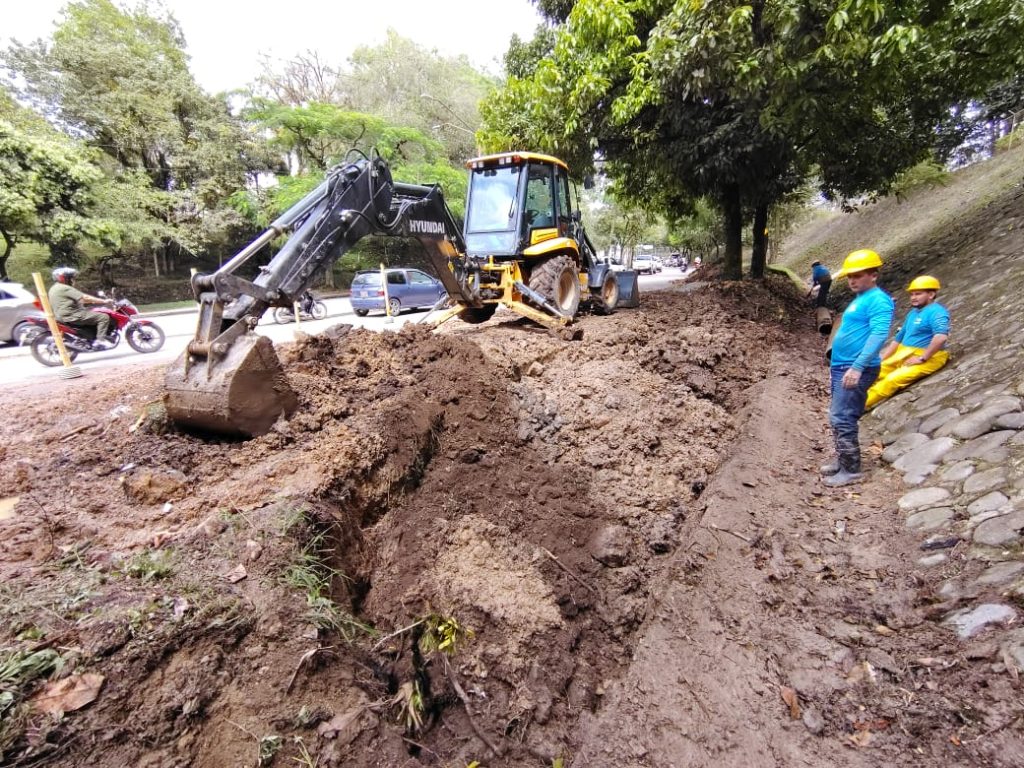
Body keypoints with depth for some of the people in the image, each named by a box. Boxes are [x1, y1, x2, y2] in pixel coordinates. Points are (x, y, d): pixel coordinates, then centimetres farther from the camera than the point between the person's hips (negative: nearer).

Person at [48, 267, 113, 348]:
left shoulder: (54, 288, 20)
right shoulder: (65, 288, -15)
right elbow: (85, 298, -21)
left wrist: (92, 301, 19)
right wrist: (104, 301, -18)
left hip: (67, 315, 11)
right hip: (71, 316, -11)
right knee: (103, 317, -16)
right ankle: (100, 340, -22)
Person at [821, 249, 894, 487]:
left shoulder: (878, 300, -12)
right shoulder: (859, 300, 17)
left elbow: (879, 335, -23)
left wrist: (857, 367, -30)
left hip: (857, 370, -10)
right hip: (841, 367, 10)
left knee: (841, 418, -9)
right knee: (839, 417, 15)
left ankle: (851, 469, 0)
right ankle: (843, 459, 26)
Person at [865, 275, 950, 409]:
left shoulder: (936, 312, -11)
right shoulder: (912, 313, 18)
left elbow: (941, 337, -28)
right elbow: (898, 339, 21)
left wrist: (922, 358, -23)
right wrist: (880, 360, 13)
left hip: (927, 358, -10)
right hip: (903, 355, 10)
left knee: (893, 379, -29)